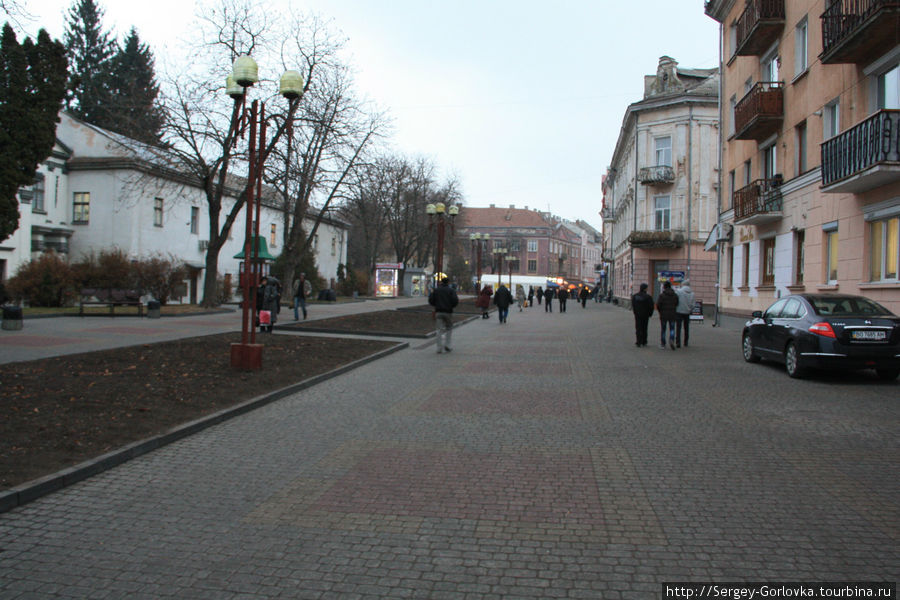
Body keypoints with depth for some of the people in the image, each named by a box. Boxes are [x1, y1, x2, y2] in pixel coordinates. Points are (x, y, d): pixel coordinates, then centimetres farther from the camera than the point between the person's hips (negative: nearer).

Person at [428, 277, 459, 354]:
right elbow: (455, 300, -11)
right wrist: (452, 306, 9)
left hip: (438, 312, 2)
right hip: (448, 312, -2)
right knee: (449, 328, 15)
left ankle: (439, 348, -4)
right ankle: (447, 344, 4)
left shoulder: (435, 290, 7)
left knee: (439, 330, 1)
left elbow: (430, 300, 2)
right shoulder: (451, 290, 0)